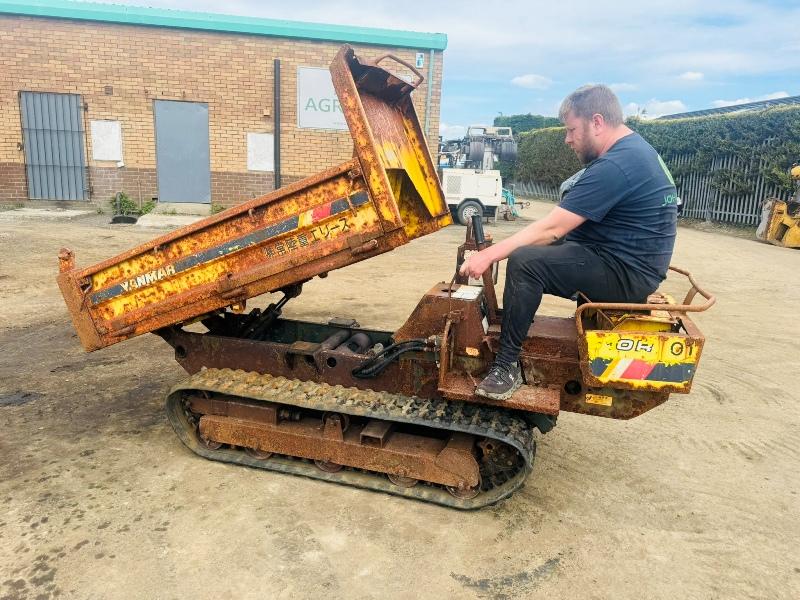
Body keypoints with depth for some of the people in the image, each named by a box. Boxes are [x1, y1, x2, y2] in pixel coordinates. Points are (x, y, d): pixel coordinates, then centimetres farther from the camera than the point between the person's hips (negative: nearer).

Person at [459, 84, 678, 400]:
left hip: (626, 273, -11)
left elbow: (552, 229, -23)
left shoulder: (615, 166, -23)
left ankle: (507, 366, -14)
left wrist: (489, 255, -18)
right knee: (534, 248, 16)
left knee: (523, 262, -23)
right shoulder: (634, 149, 11)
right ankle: (510, 327, 20)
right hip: (627, 260, 11)